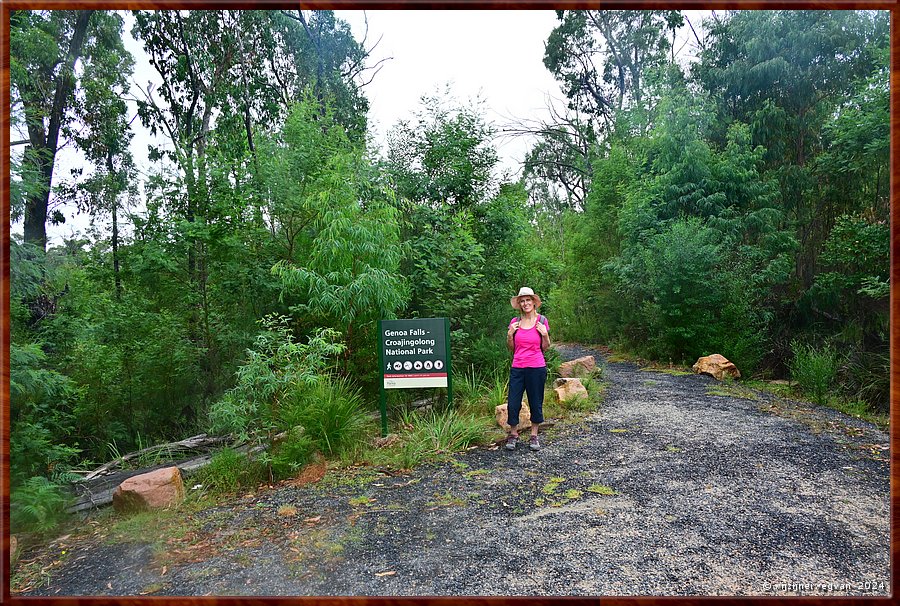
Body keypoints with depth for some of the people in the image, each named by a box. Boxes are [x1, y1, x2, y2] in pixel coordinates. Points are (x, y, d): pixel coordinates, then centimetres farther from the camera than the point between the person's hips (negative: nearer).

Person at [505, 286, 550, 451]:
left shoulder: (542, 321, 0)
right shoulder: (514, 322, 4)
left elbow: (545, 348, 5)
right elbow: (511, 348, 11)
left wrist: (545, 334, -11)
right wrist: (510, 334, -5)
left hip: (537, 368, -1)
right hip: (517, 368, 2)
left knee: (536, 403, 8)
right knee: (513, 403, 0)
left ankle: (534, 436, 24)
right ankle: (513, 435, 18)